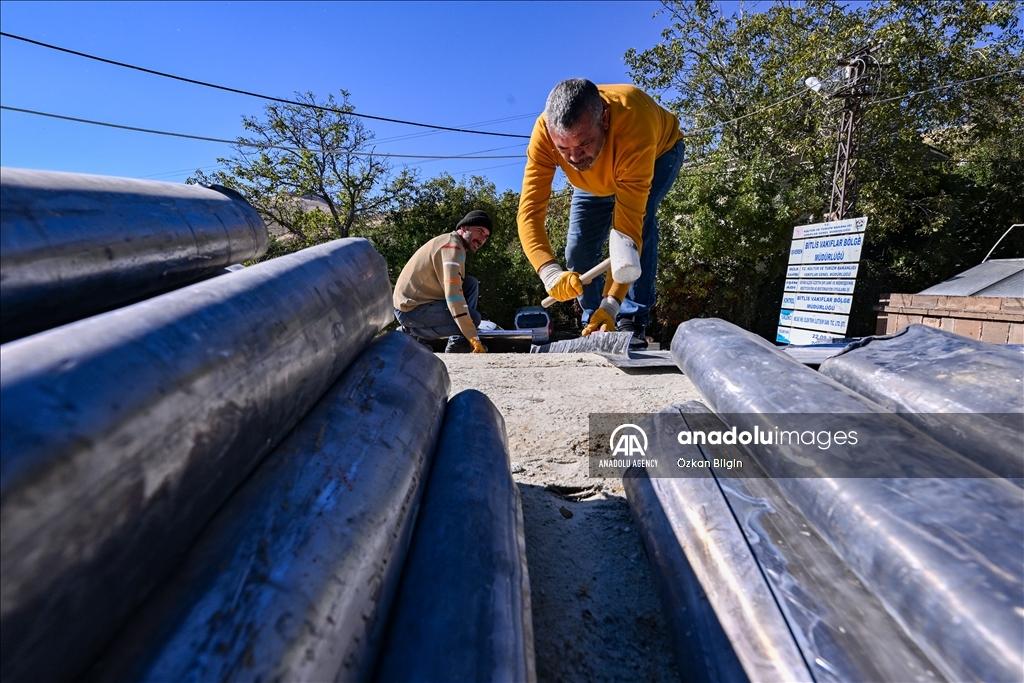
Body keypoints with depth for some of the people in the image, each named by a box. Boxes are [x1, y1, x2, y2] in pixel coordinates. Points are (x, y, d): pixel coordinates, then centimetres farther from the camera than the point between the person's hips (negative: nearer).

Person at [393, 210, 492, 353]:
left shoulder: (449, 242, 14)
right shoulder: (453, 244, -16)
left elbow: (455, 288, 13)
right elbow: (453, 295, -27)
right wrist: (474, 339, -25)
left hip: (417, 300, 10)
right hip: (412, 309, -10)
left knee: (471, 284, 7)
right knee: (473, 318, -15)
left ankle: (458, 343, 1)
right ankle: (412, 331, -5)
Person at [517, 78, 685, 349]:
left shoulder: (633, 127, -45)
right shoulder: (544, 132, -37)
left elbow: (628, 225, -46)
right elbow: (529, 211, -40)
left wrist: (611, 304, -54)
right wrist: (549, 271, -58)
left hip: (660, 151, -3)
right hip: (596, 179, 3)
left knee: (640, 220, -31)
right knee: (579, 250, -9)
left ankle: (632, 325, -22)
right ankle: (596, 329, 8)